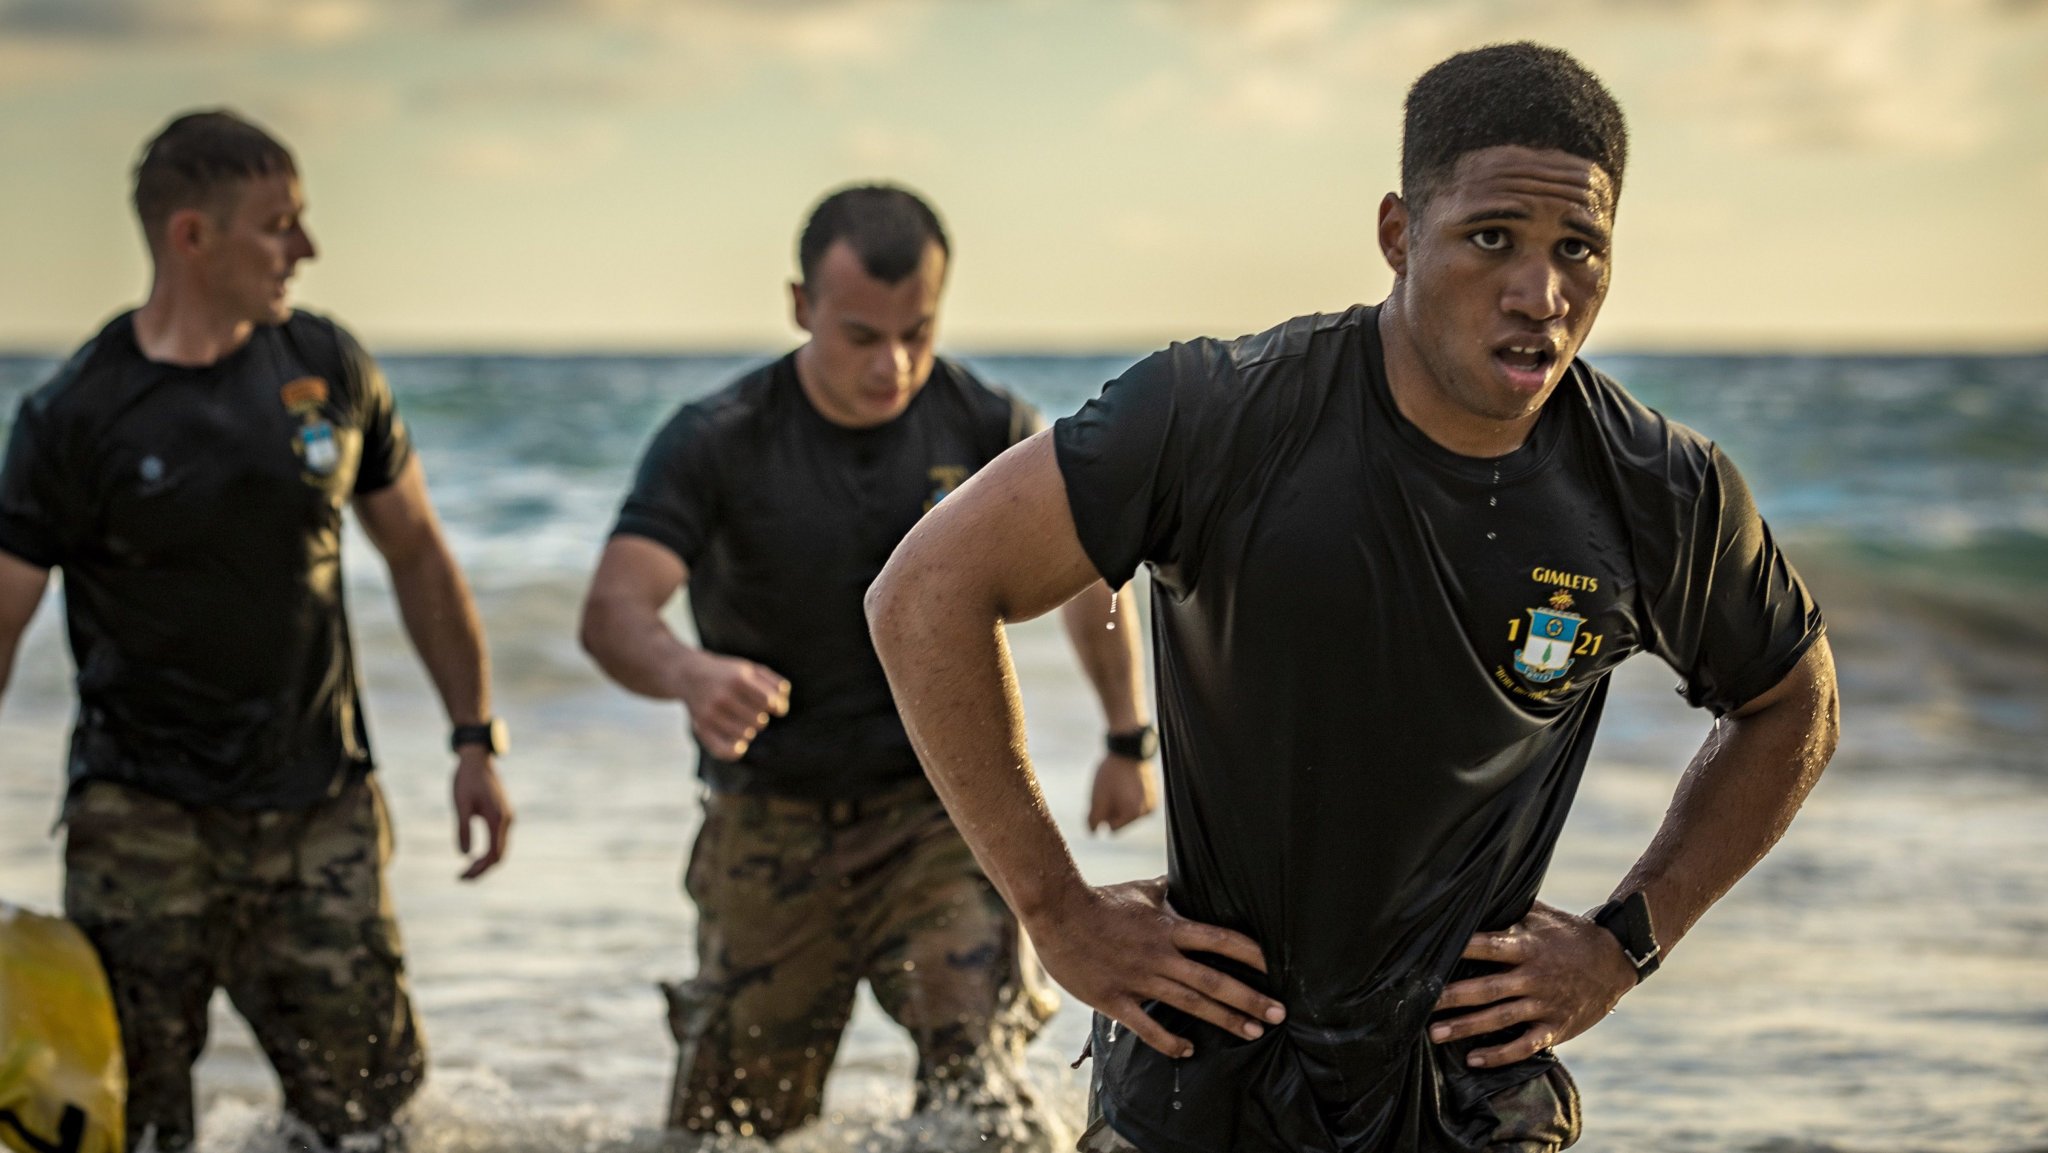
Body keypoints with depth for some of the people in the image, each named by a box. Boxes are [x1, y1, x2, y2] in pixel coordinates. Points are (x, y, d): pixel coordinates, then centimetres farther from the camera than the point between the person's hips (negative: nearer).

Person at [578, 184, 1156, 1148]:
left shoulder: (989, 430, -6)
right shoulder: (717, 443, -12)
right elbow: (611, 613, -24)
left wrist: (1130, 741, 14)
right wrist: (689, 674, -46)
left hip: (940, 805, 0)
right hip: (772, 816, 1)